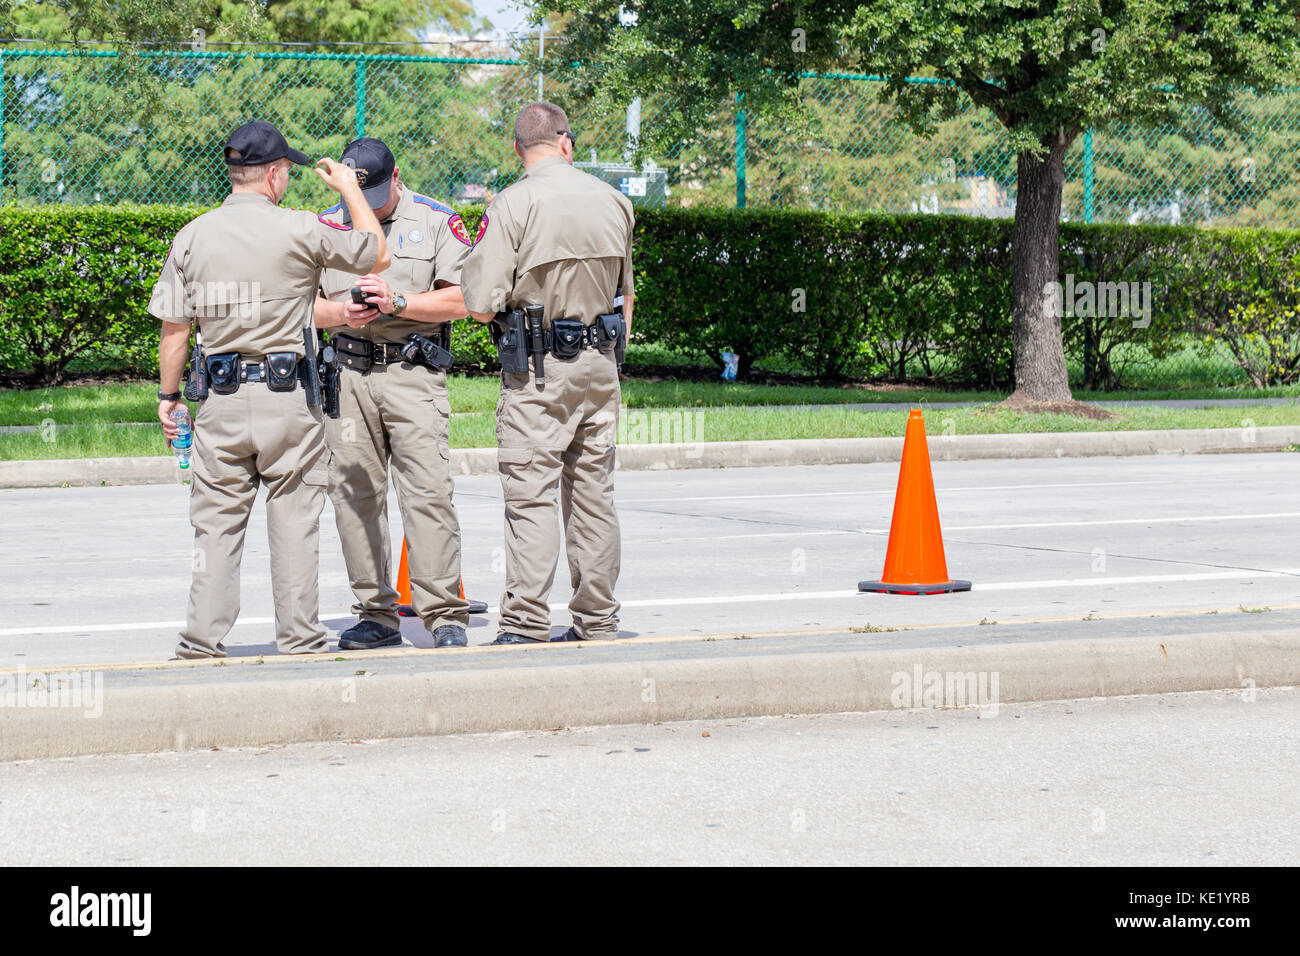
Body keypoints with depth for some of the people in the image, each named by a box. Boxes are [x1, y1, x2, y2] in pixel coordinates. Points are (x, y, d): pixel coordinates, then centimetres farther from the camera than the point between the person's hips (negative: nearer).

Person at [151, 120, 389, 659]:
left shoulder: (192, 237, 3)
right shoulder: (299, 232, -7)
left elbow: (175, 329, 4)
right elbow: (377, 256, 6)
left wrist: (168, 395, 14)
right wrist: (349, 190, 17)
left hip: (222, 398, 3)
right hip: (288, 394, -3)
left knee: (217, 520, 7)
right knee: (294, 519, 4)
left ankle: (204, 636, 3)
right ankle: (299, 636, 7)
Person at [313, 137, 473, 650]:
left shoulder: (437, 221, 3)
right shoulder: (327, 224, 13)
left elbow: (461, 299, -2)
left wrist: (397, 302, -13)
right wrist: (341, 313, -6)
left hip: (413, 372, -4)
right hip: (347, 374, 4)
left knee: (428, 492, -12)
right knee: (354, 494, 3)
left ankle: (445, 616, -10)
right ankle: (376, 615, 10)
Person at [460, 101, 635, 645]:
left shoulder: (514, 204, -11)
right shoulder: (614, 202, 6)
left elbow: (481, 305, -14)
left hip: (538, 373, -5)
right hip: (600, 362, 5)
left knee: (530, 497, -5)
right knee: (594, 494, 12)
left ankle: (525, 625, -9)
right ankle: (596, 620, 16)